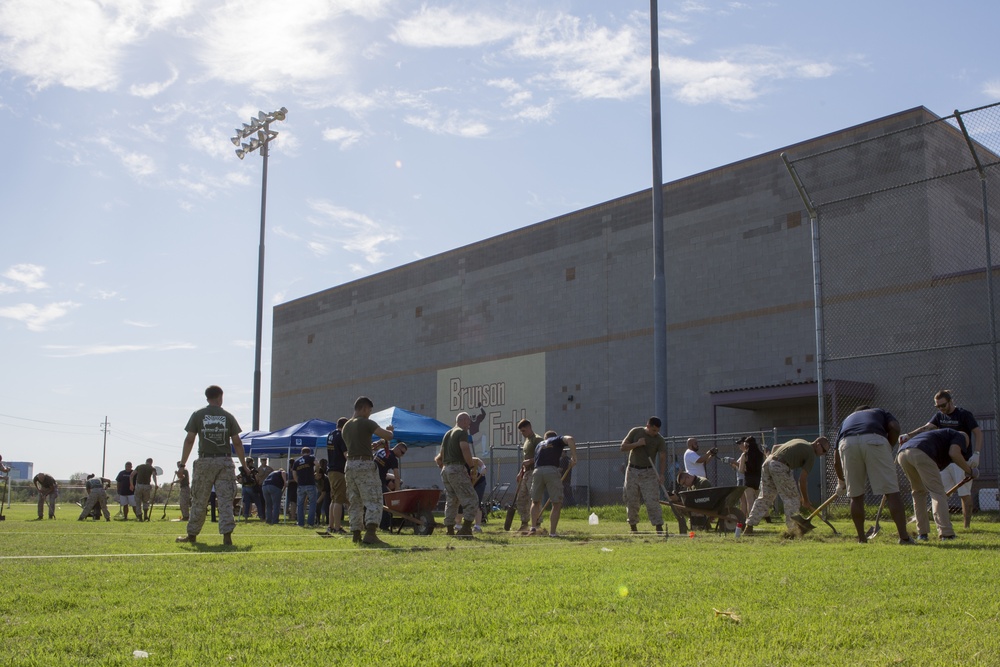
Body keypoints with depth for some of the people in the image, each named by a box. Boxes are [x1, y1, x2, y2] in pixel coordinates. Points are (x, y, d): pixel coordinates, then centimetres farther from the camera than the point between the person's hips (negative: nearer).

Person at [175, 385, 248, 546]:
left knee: (199, 501, 9)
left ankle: (192, 535, 19)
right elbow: (237, 443, 3)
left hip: (205, 461, 0)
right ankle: (227, 535, -10)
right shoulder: (228, 417, 6)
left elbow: (189, 440, -1)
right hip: (225, 462, 0)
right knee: (226, 500, -1)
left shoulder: (197, 415, 4)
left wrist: (182, 464, 4)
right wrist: (244, 466, 9)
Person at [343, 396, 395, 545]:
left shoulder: (346, 427, 16)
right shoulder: (366, 423, -7)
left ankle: (356, 535, 11)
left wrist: (374, 446, 31)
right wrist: (390, 430, 11)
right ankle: (370, 533, -22)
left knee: (355, 502, 13)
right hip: (365, 465, -7)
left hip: (350, 464, 7)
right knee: (374, 500, -8)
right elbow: (388, 436, -12)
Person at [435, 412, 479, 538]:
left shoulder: (447, 434, 21)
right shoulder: (462, 432, -5)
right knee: (470, 499, -7)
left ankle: (450, 531, 12)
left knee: (451, 501, 13)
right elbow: (465, 450, -19)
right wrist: (471, 466, -9)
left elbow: (441, 455, 23)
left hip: (445, 469, 9)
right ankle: (465, 529, -17)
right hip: (457, 468, -9)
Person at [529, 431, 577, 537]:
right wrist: (573, 457, -5)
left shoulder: (539, 445, 31)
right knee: (557, 504, 5)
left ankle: (533, 527, 11)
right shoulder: (557, 439, 20)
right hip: (552, 471, -4)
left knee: (535, 502, 22)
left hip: (537, 471, 4)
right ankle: (552, 532, 0)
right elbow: (569, 439, -2)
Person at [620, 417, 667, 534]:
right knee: (631, 501, 5)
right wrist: (637, 444, -17)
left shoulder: (659, 439, -5)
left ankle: (659, 528, -12)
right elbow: (623, 447, -1)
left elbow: (663, 458, -11)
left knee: (653, 501, -11)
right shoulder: (635, 432, -1)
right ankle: (633, 527, 17)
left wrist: (661, 474, -25)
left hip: (649, 473, -1)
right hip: (632, 471, 2)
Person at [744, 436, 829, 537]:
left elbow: (775, 447, 28)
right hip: (781, 467, -8)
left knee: (765, 497, 13)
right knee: (793, 498, 3)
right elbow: (802, 479, 0)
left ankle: (749, 527, 10)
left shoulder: (799, 441, 26)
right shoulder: (811, 454, 2)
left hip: (767, 462, 8)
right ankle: (793, 530, 0)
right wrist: (805, 501, 7)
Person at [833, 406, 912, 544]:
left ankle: (861, 539, 16)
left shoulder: (846, 420, 41)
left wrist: (841, 482, 50)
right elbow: (894, 427, 11)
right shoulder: (881, 412, 38)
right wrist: (889, 449, 22)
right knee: (891, 492, 1)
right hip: (875, 441, -2)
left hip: (847, 444, 2)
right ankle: (904, 537, -3)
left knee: (856, 496, 14)